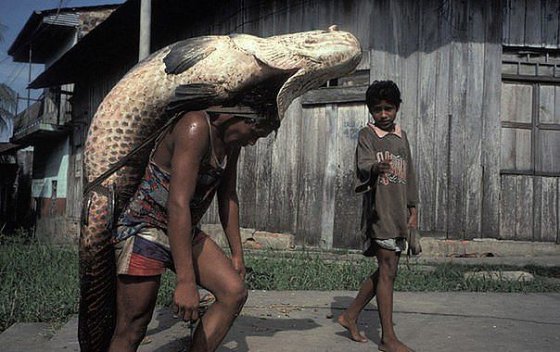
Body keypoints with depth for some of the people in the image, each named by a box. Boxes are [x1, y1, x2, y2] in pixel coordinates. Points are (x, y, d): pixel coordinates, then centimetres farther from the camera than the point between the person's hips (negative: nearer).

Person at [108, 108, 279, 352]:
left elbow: (227, 197, 14)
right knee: (132, 331, -4)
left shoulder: (232, 141, 4)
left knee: (234, 292, -7)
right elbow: (178, 203, -32)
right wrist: (185, 281, -33)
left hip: (185, 232, 9)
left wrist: (237, 254, 17)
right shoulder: (195, 127, -26)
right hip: (144, 228, -9)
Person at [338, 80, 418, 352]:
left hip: (398, 212, 7)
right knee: (387, 270, -9)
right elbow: (363, 164, -21)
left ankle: (350, 315, 23)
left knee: (386, 270, 10)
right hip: (378, 210, -7)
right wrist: (376, 168, -44)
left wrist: (413, 208, 17)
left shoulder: (401, 136, 18)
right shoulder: (367, 135, -3)